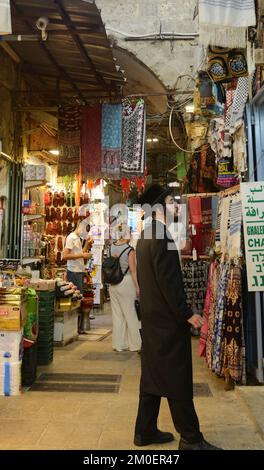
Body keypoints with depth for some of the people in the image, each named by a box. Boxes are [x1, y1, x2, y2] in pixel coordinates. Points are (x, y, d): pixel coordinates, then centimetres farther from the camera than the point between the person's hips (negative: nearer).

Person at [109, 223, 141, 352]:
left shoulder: (112, 247, -1)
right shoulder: (129, 250, -13)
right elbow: (133, 270, -11)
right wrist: (137, 287, -6)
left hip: (113, 284, 5)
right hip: (126, 283, -5)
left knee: (117, 314, 12)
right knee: (130, 314, 6)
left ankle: (119, 344, 20)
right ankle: (135, 344, 16)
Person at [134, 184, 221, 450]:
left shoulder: (145, 236, 13)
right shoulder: (161, 234, -17)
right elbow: (168, 279, -23)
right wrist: (187, 314, -18)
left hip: (151, 315, 10)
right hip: (168, 318, -10)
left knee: (153, 374, 15)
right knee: (178, 378, 0)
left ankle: (145, 431, 25)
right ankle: (190, 438, 13)